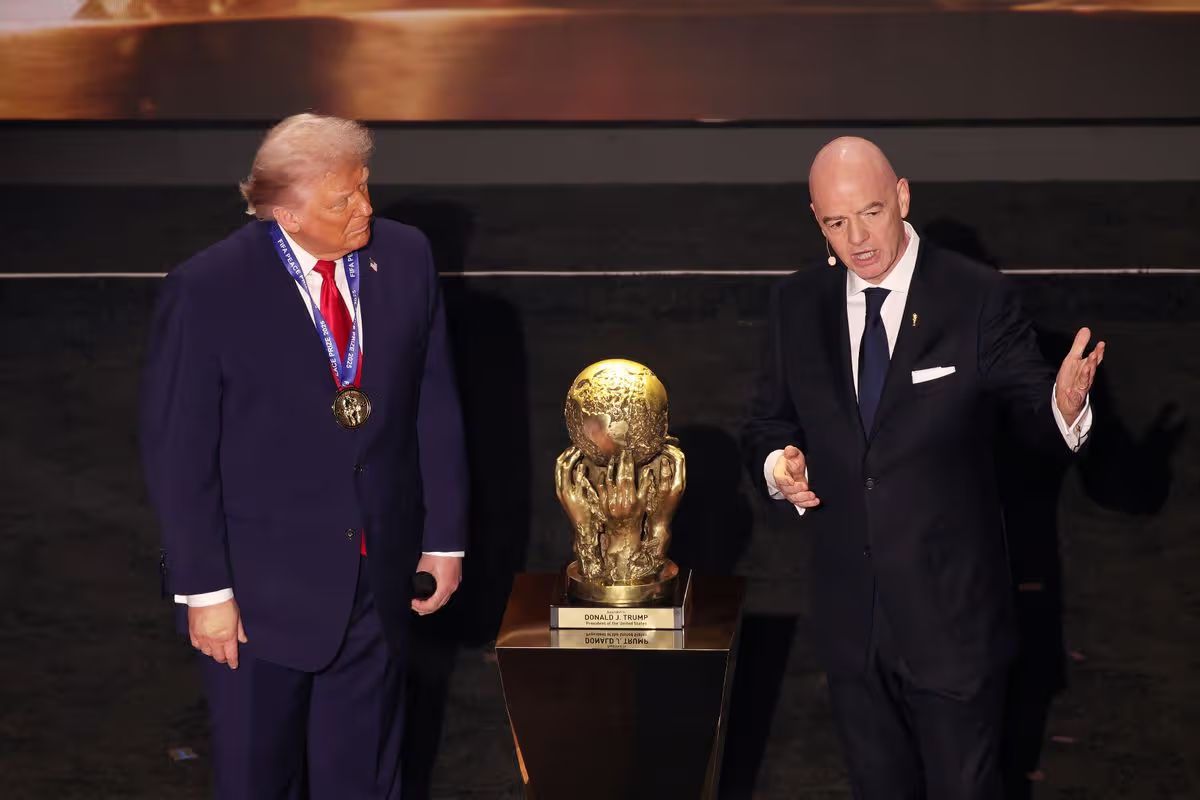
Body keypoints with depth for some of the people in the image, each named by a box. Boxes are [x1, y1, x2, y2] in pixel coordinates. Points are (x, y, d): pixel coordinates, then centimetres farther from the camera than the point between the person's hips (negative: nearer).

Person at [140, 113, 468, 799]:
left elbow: (436, 408, 3)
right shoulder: (208, 291, -16)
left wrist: (446, 536, 6)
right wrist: (204, 588, -11)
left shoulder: (406, 258, -5)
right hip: (264, 586, -3)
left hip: (379, 576, 3)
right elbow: (179, 452, -12)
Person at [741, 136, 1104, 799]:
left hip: (950, 613, -3)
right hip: (848, 613, 4)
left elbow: (1034, 415, -10)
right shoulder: (796, 305, 1)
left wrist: (1065, 407, -34)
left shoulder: (979, 299, -11)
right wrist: (777, 462, -13)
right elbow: (768, 420, 10)